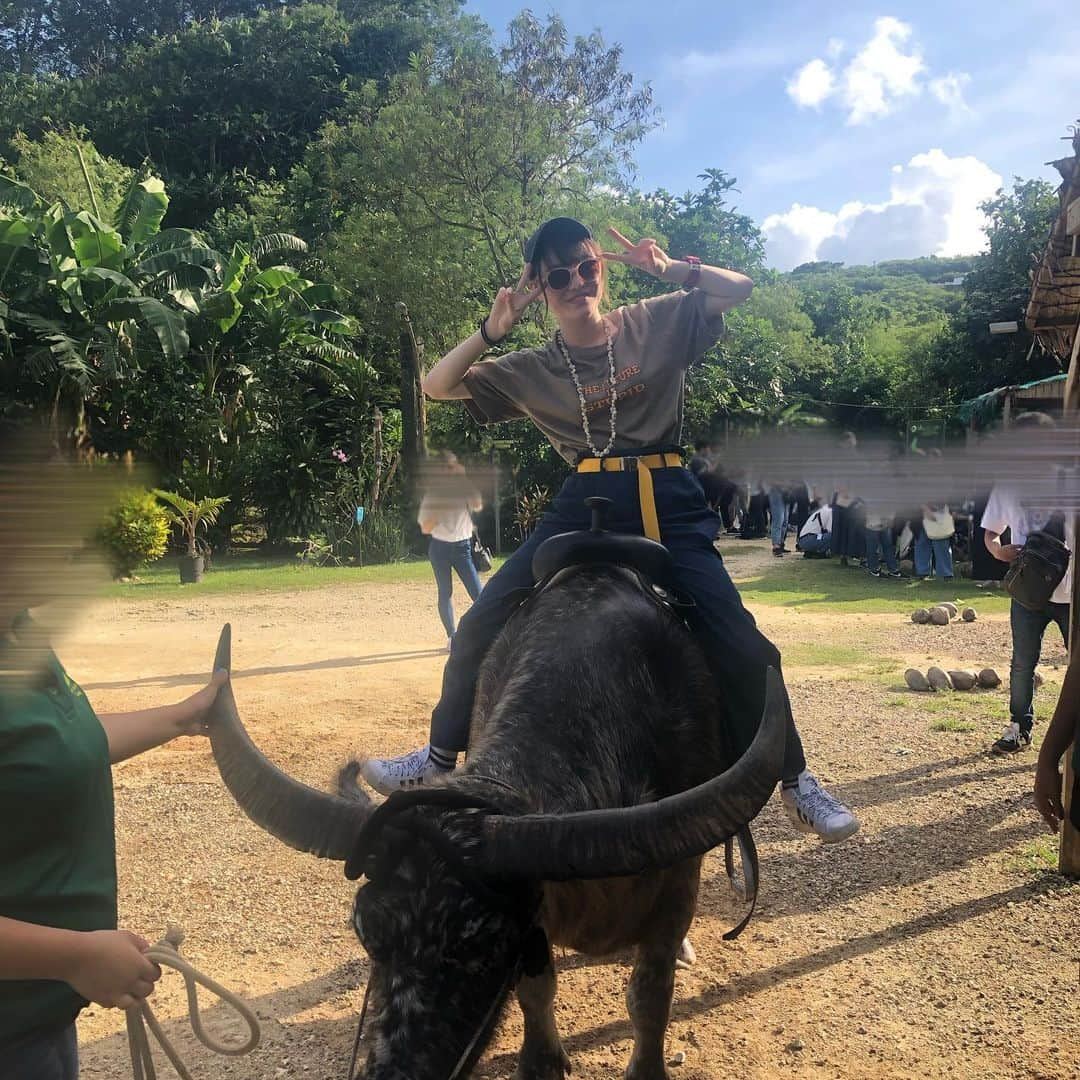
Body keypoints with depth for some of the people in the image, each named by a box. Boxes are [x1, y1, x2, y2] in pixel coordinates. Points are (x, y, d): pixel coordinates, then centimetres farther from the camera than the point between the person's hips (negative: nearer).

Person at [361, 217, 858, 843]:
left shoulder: (659, 322, 7)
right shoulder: (532, 371, 9)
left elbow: (740, 289, 11)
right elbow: (437, 386, 10)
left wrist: (670, 269, -3)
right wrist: (491, 332, -3)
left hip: (669, 507, -1)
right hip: (585, 504, 2)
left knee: (740, 645, -12)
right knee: (482, 625, -8)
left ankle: (796, 781, 8)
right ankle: (440, 757, 11)